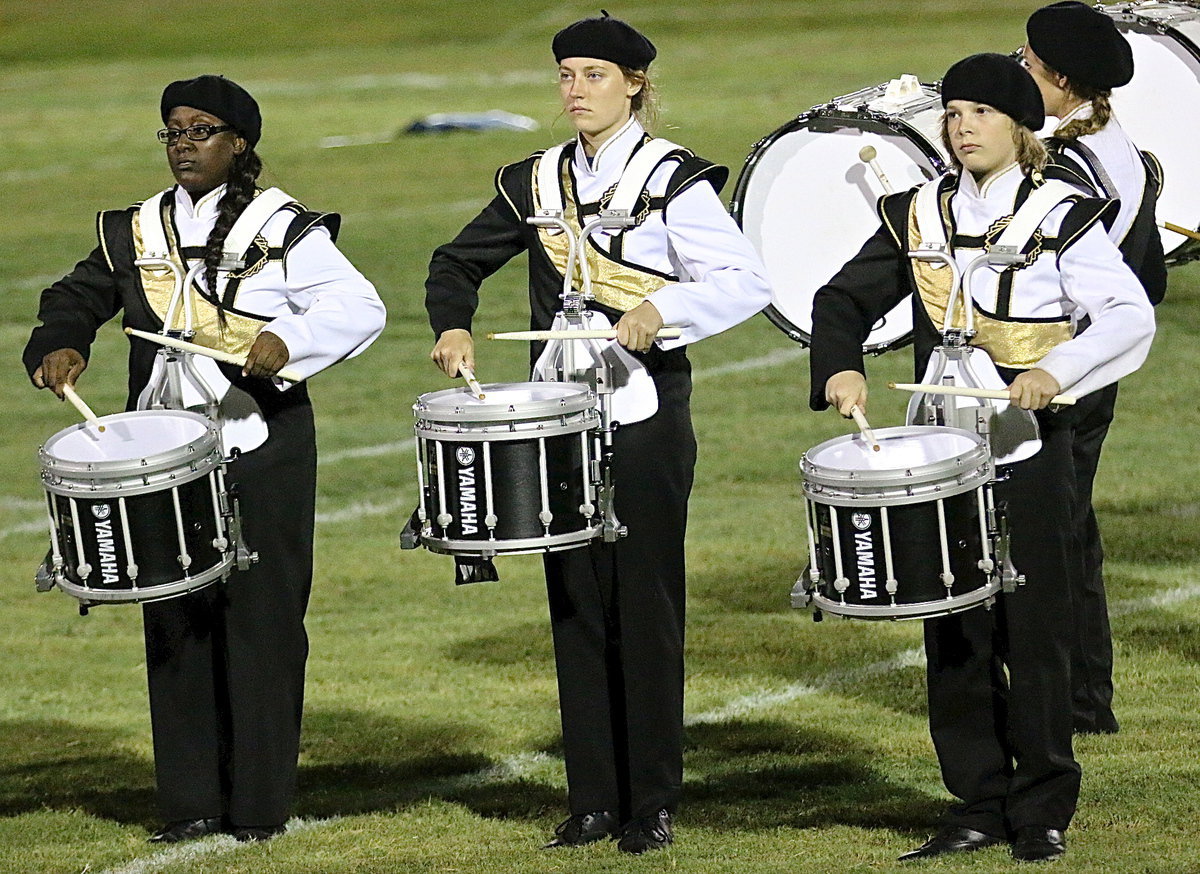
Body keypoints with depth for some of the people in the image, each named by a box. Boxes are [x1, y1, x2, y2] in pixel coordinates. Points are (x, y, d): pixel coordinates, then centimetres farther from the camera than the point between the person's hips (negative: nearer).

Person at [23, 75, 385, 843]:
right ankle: (192, 802, 11)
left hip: (261, 453, -4)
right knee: (177, 622, 5)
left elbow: (359, 308, -12)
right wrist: (60, 347, -6)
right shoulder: (135, 233, 11)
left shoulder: (284, 230, -4)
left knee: (261, 620, -1)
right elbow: (78, 298, 16)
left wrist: (289, 339, -28)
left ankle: (260, 802, 6)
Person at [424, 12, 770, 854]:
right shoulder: (536, 182, 8)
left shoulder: (672, 178, -7)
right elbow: (459, 263, 19)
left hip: (646, 414, -5)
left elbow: (745, 282, -15)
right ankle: (593, 799, 12)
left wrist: (661, 310, -29)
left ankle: (653, 803, 5)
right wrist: (454, 326, -1)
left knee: (646, 603, -2)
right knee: (576, 604, 7)